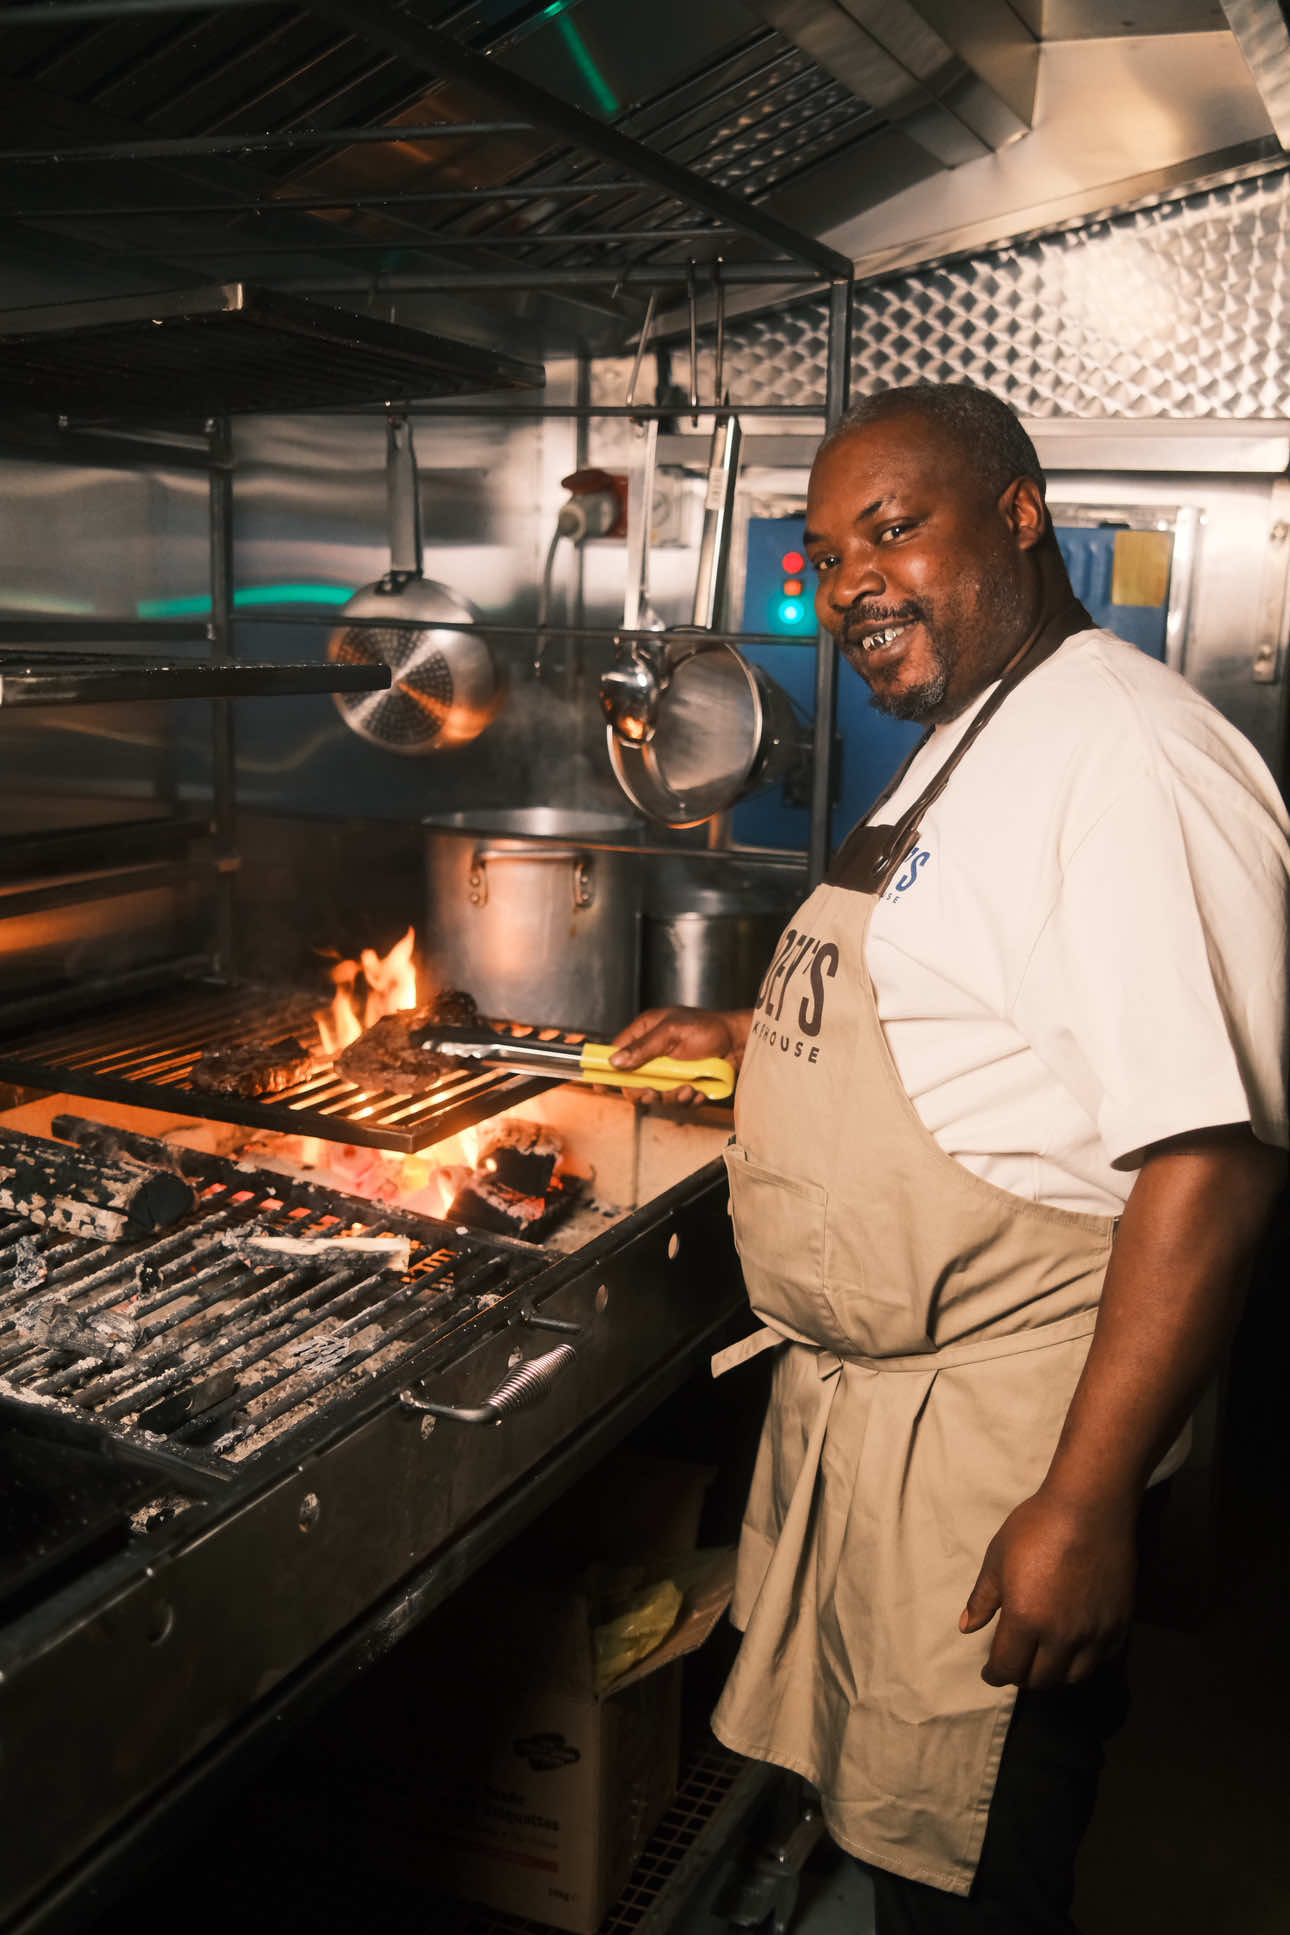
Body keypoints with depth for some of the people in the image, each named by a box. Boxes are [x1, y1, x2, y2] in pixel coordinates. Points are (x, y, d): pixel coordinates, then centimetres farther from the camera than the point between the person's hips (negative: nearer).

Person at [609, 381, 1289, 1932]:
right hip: (856, 1396, 10)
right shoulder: (971, 744, 12)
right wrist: (752, 1035, 20)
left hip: (996, 1450, -9)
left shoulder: (1129, 758, -22)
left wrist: (1085, 1509, -27)